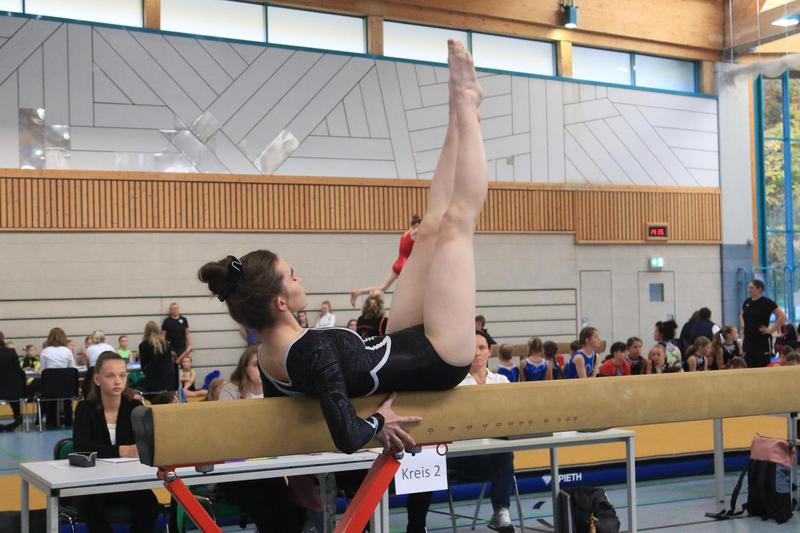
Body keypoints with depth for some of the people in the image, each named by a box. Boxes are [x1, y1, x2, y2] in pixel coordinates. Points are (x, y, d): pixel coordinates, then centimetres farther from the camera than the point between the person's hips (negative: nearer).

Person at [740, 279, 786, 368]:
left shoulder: (766, 302, -8)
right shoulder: (747, 302, 9)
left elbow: (782, 316, -13)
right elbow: (741, 315, 30)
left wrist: (772, 330, -13)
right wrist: (742, 325, 13)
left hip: (762, 340, -6)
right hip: (748, 339, 6)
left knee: (763, 367, -3)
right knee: (749, 366, 7)